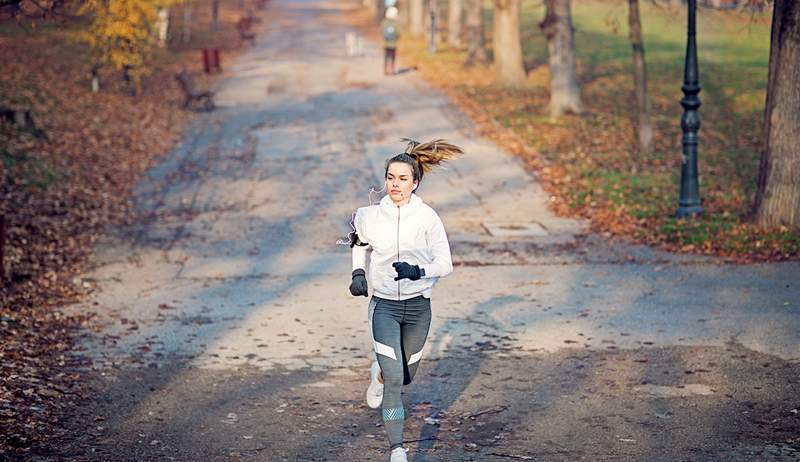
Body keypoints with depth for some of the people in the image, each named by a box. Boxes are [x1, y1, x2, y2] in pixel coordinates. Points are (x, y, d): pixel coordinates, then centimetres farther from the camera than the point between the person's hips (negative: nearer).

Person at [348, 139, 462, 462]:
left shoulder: (427, 217, -10)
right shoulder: (370, 216, -5)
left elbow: (445, 263, -12)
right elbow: (358, 241, 19)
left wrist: (418, 271, -30)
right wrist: (358, 272, 8)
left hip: (418, 307, 1)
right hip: (384, 306, -1)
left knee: (405, 375, 17)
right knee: (394, 379, -14)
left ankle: (379, 373, 54)